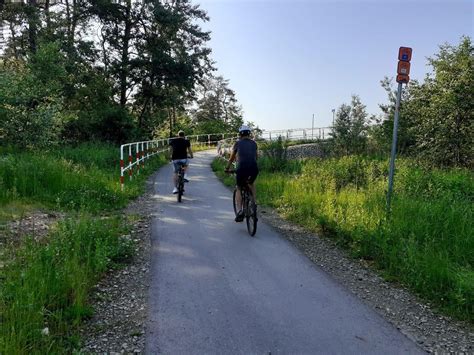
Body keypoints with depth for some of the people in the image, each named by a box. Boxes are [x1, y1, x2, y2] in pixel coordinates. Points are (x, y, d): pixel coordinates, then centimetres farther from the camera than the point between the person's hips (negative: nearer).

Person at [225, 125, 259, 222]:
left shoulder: (238, 143, 12)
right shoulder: (254, 143, 19)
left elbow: (231, 158, 21)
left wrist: (227, 168, 36)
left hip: (242, 168, -2)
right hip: (254, 169, 2)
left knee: (239, 190, 19)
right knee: (251, 184, 34)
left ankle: (240, 210, -1)